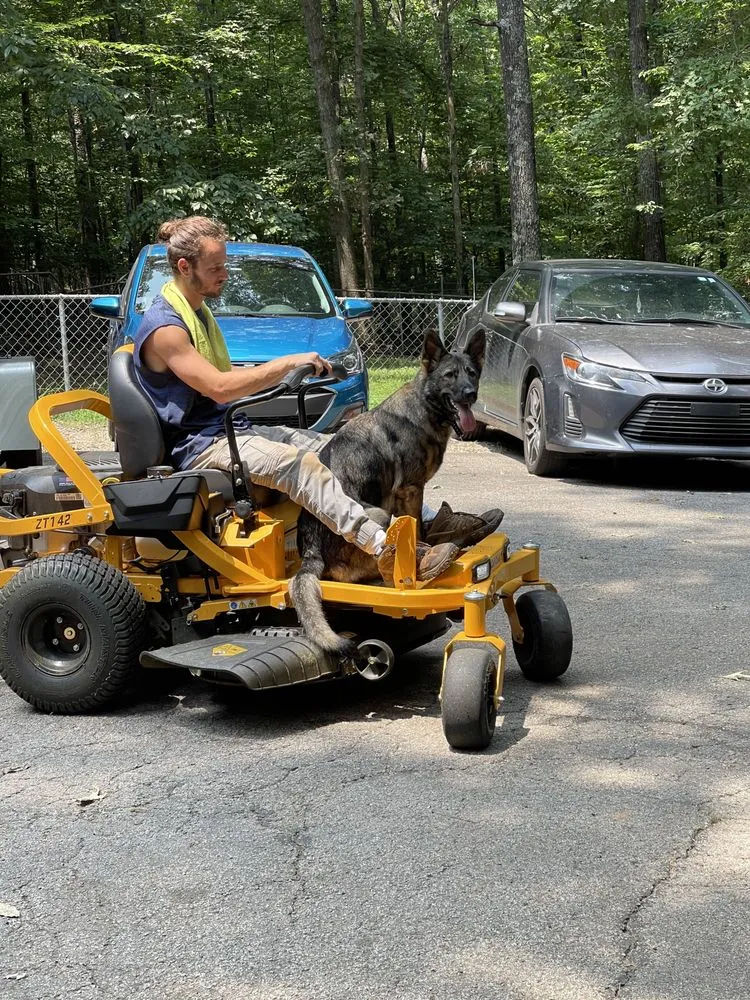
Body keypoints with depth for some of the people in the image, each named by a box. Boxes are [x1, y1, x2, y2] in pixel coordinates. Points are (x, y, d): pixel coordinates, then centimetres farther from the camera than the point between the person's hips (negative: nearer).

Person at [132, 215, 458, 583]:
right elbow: (218, 387, -24)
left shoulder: (198, 310, 16)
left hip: (233, 428, 9)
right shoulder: (163, 327, -15)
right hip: (200, 444, -9)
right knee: (300, 464, -31)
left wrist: (280, 373, 4)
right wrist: (288, 363, -20)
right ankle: (385, 549, -38)